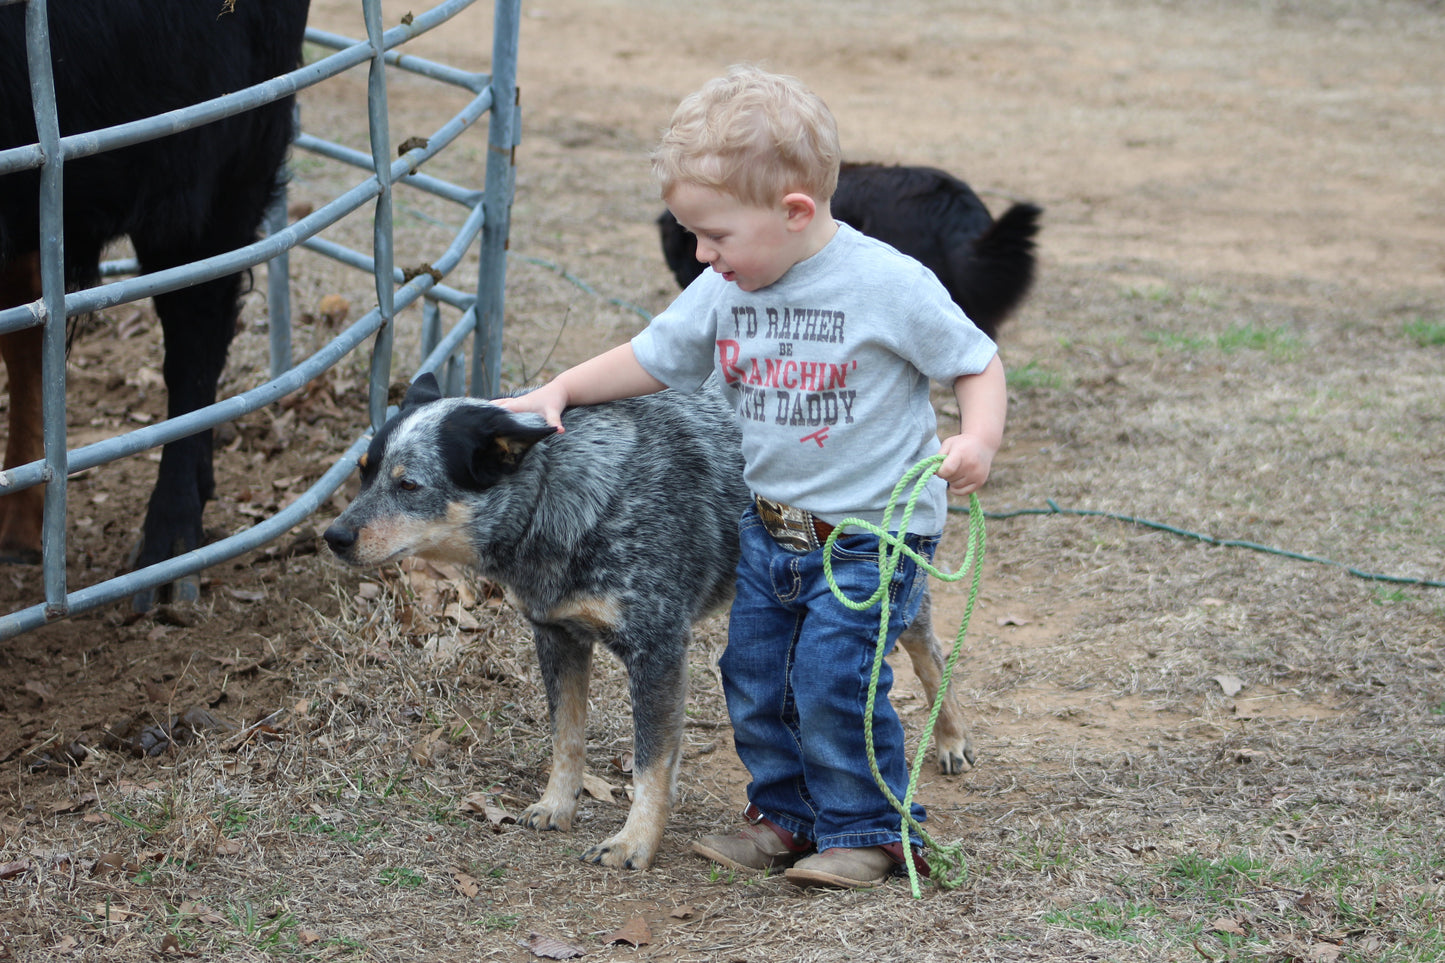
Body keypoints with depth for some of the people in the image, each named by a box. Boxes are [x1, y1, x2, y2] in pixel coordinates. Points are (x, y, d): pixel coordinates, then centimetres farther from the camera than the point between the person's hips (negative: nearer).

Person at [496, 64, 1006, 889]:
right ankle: (787, 815, 28)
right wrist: (557, 393, 0)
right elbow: (651, 359, 10)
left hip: (873, 533, -7)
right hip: (771, 528, 7)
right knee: (753, 672, 10)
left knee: (831, 677, -12)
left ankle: (870, 830, 5)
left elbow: (978, 364, -10)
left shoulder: (889, 286, -19)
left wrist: (978, 441, -28)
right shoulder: (724, 292, -2)